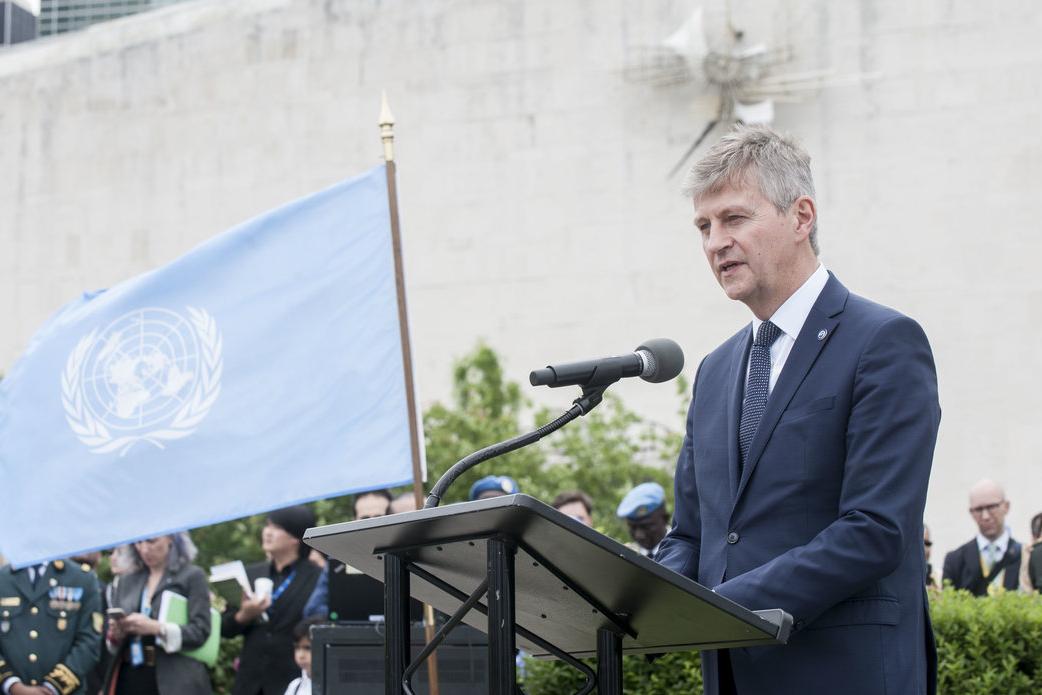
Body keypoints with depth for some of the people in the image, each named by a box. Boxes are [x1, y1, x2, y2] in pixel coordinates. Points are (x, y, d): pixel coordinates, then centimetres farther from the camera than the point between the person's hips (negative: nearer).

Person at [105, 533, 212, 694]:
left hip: (175, 682, -5)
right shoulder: (127, 581, 16)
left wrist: (158, 629, -21)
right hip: (130, 679, 5)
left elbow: (200, 631, -7)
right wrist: (116, 635, -7)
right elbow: (112, 645, 17)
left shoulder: (192, 576, 1)